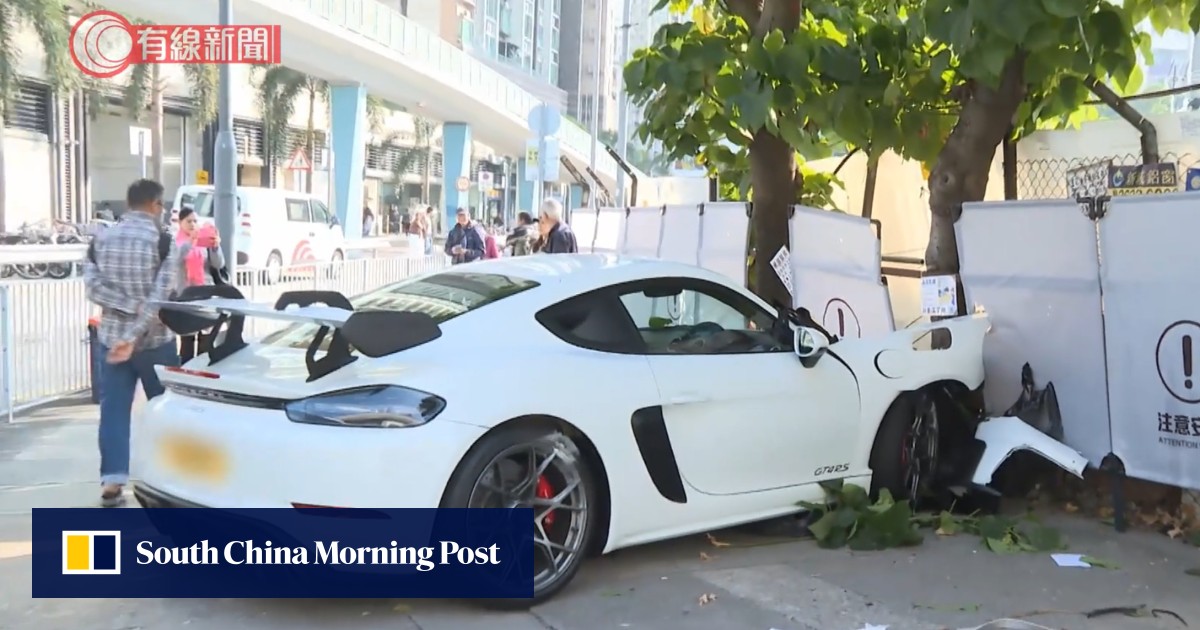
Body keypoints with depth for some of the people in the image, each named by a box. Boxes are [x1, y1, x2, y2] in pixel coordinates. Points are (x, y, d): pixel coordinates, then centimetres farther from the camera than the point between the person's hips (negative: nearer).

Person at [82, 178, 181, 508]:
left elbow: (92, 286, -4)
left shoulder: (101, 239, 6)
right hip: (155, 340, -4)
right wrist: (134, 336, -17)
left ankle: (112, 482, -1)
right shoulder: (164, 240, -8)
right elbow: (160, 296, -18)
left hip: (111, 337, 4)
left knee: (113, 409, 5)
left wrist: (130, 307, -9)